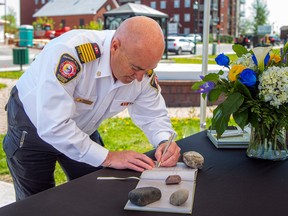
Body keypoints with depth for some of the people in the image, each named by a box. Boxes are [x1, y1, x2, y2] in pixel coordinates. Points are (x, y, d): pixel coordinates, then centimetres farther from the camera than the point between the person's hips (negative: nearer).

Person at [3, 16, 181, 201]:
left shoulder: (143, 69, -20)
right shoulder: (69, 53, -39)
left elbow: (153, 116, -7)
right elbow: (53, 126, -41)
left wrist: (164, 143, -28)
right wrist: (108, 157, -35)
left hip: (82, 130, 5)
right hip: (33, 128, -4)